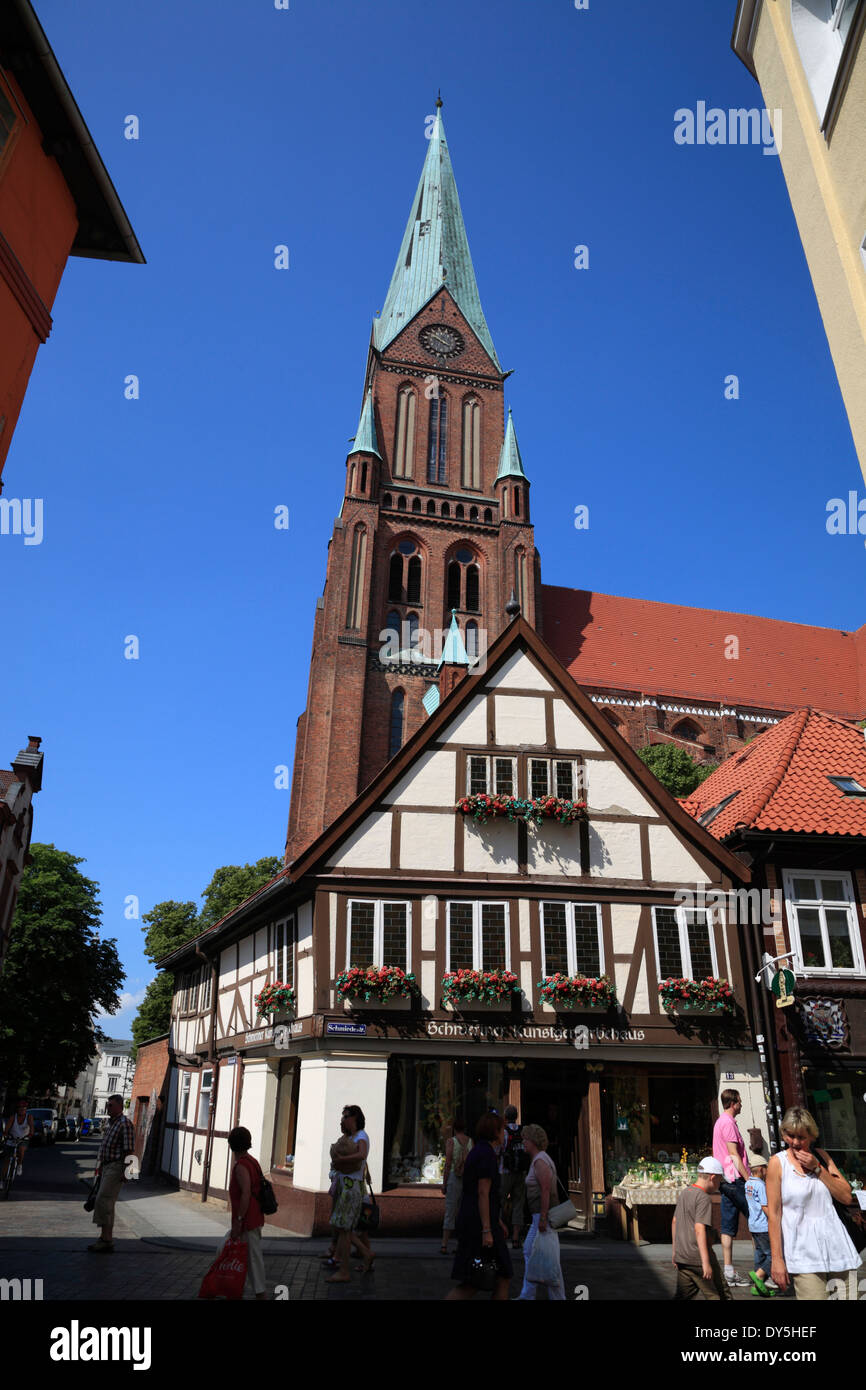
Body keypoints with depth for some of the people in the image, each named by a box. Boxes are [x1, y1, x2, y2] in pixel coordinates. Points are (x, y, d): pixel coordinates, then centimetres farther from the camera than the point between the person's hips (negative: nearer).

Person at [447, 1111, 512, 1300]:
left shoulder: (477, 1152, 15)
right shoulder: (487, 1153, -15)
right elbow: (483, 1193, -21)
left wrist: (498, 1221, 25)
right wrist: (487, 1230, -21)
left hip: (470, 1220, 10)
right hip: (480, 1223, -10)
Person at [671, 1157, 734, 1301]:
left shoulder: (684, 1193, 13)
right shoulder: (703, 1198, -14)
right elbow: (699, 1229, -22)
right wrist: (706, 1262, -22)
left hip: (681, 1257, 8)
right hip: (697, 1257, -8)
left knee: (683, 1295, 12)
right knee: (722, 1295, 6)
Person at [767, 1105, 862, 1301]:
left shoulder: (820, 1156, 9)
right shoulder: (778, 1163, -4)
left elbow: (846, 1197, 4)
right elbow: (773, 1213, -5)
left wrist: (817, 1168, -6)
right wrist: (777, 1259, -9)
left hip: (835, 1245, 4)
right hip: (803, 1253, -4)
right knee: (814, 1296, -13)